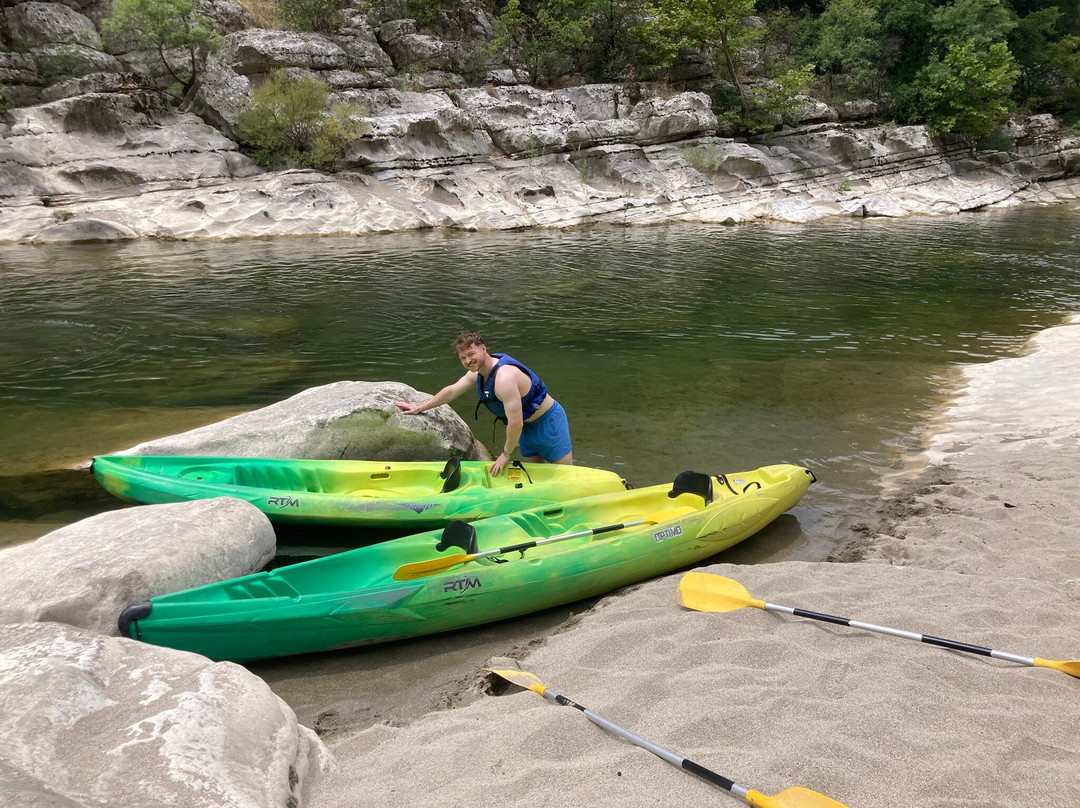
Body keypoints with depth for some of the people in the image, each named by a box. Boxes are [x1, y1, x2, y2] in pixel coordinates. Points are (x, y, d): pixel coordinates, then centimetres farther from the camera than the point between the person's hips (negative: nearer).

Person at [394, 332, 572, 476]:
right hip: (528, 426, 9)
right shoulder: (477, 373, -2)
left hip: (549, 420, -9)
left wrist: (506, 455, -19)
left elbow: (515, 423, -33)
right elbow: (451, 391, 14)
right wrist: (420, 408, 17)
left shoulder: (504, 377, -33)